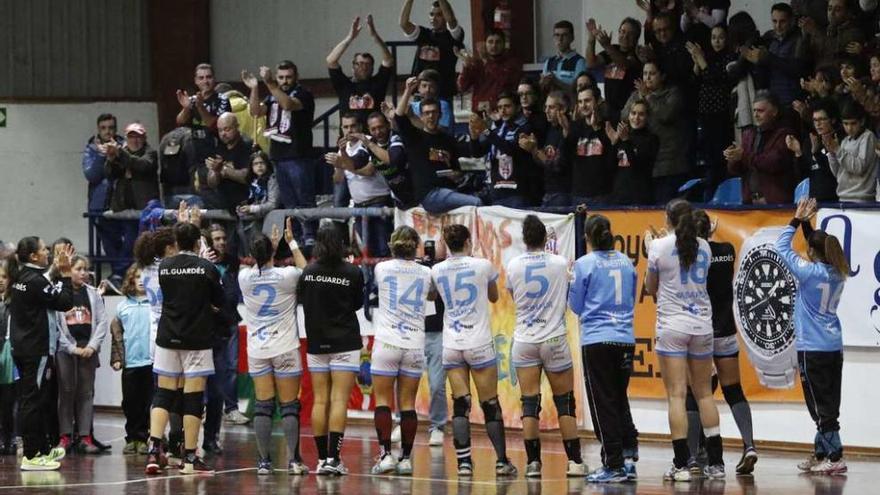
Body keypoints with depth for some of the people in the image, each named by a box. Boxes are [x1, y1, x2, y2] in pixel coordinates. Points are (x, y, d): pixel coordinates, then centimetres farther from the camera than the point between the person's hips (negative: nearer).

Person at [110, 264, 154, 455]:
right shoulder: (123, 307, 9)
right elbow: (116, 333, 10)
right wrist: (116, 358, 3)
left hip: (151, 361, -2)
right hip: (130, 362, 2)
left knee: (147, 402, 2)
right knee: (130, 402, 5)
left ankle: (143, 438, 8)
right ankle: (132, 438, 13)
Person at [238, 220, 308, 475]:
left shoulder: (245, 277, -4)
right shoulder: (286, 276, -12)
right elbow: (306, 270, 11)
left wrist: (271, 245, 28)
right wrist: (292, 243, 17)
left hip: (257, 350, 3)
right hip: (285, 348, -3)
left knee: (262, 406, 5)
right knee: (289, 406, 1)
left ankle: (264, 461, 3)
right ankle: (293, 460, -2)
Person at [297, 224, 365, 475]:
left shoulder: (308, 273, -2)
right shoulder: (353, 273, -8)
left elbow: (300, 299, 10)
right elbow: (358, 304, 5)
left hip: (316, 343, 3)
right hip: (345, 342, -3)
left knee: (320, 401, 6)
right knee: (339, 401, -5)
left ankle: (322, 459, 5)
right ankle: (333, 458, -13)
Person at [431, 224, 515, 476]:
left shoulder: (437, 271, 1)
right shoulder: (483, 266, -6)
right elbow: (494, 297, 12)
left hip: (451, 345, 2)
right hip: (479, 342, -2)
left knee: (460, 405, 1)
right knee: (490, 405, 4)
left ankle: (464, 461, -8)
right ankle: (502, 461, 6)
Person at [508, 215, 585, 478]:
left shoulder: (513, 266, -2)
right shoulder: (560, 263, -5)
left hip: (524, 341, 1)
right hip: (554, 339, -1)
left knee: (530, 403, 1)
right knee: (565, 402, 7)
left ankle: (533, 462, -4)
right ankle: (574, 461, 5)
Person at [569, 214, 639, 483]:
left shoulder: (584, 264, -7)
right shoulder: (625, 262, 8)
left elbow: (576, 306, 0)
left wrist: (570, 281, 15)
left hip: (596, 340, -5)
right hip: (625, 338, 5)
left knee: (603, 403, 1)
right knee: (620, 400, 16)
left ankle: (613, 465, 0)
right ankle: (629, 456, 4)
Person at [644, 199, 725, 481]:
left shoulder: (661, 246, -6)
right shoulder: (703, 247, 6)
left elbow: (651, 287, 5)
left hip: (672, 325, -4)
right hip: (701, 323, 4)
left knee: (676, 394, -5)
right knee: (704, 393, 10)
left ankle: (681, 464, -11)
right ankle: (716, 462, 9)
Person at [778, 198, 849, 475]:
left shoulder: (809, 272, -14)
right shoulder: (838, 274, 5)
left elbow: (782, 247, -4)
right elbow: (818, 246, 23)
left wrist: (797, 221, 3)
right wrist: (807, 224, 20)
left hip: (812, 348, -7)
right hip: (834, 347, 7)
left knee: (822, 405, -5)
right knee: (827, 404, 11)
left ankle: (835, 457, -8)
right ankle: (820, 454, 19)